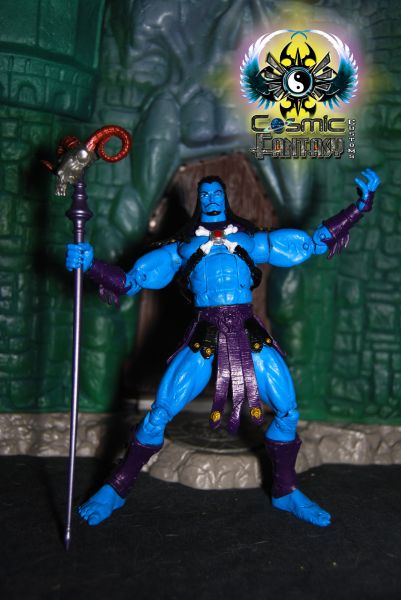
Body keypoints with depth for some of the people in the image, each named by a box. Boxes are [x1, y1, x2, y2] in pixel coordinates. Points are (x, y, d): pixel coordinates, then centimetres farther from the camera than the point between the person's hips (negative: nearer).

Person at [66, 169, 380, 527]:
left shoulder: (251, 240, 17)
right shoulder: (182, 246, 16)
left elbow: (317, 242, 18)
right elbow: (130, 281, 13)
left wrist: (362, 205, 13)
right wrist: (90, 264, -3)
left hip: (249, 334, 2)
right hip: (204, 335, -1)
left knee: (288, 411, -2)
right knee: (159, 414, -7)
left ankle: (286, 492, 20)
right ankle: (117, 488, 10)